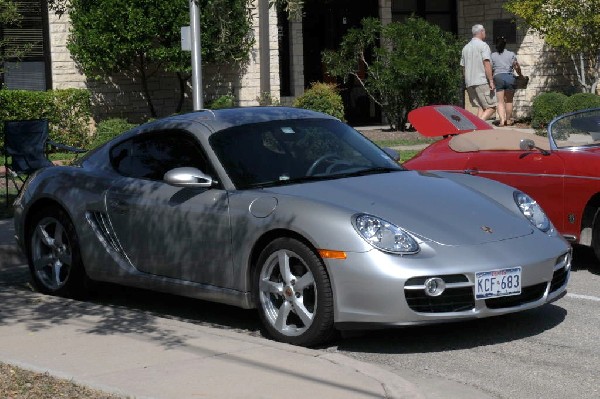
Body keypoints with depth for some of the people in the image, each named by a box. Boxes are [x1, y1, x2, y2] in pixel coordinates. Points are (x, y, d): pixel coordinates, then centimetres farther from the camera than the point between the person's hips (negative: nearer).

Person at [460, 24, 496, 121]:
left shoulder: (466, 47, 18)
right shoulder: (483, 45, -5)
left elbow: (463, 67, 20)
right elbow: (486, 63, -15)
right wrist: (491, 81, -16)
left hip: (470, 83, 7)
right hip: (482, 81, -7)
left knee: (481, 107, 10)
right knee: (492, 107, -5)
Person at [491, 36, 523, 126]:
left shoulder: (493, 56, 5)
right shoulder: (511, 54, 6)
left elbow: (490, 69, 6)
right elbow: (517, 67, 4)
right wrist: (520, 75, 21)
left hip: (498, 78, -1)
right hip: (510, 77, 1)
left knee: (500, 101, -1)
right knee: (509, 101, 12)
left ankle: (502, 119, -17)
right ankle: (508, 120, 16)